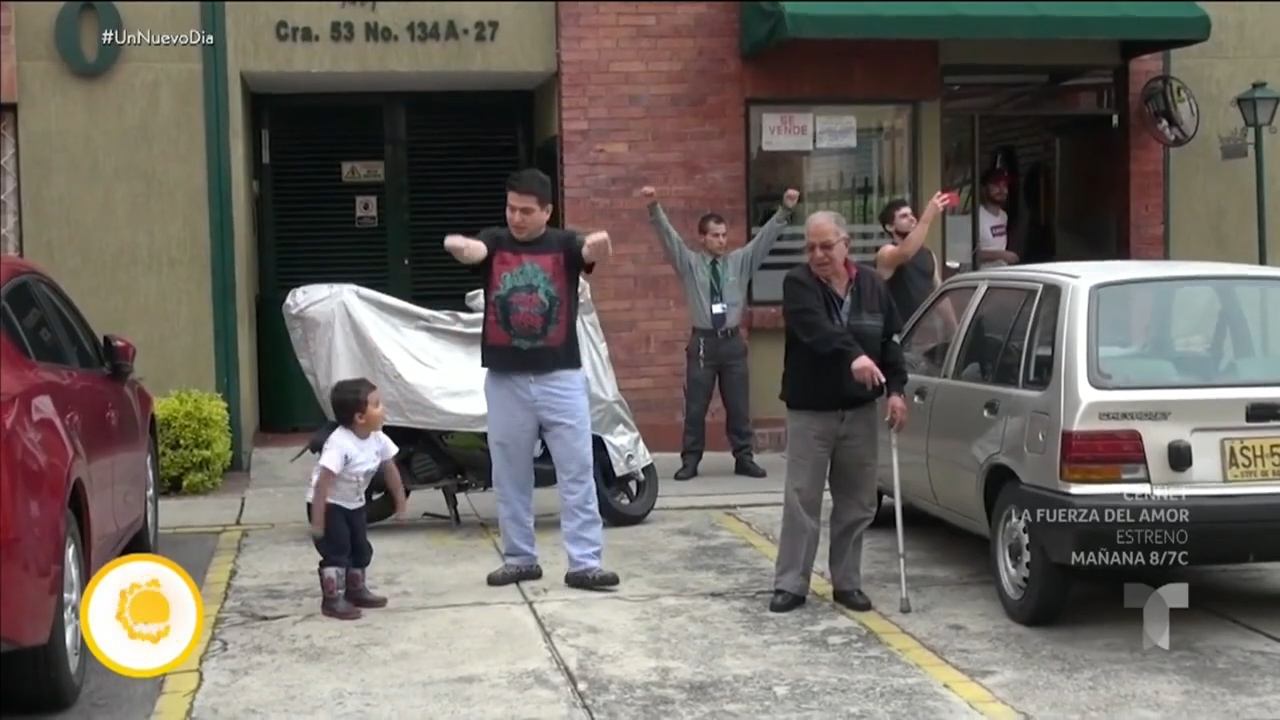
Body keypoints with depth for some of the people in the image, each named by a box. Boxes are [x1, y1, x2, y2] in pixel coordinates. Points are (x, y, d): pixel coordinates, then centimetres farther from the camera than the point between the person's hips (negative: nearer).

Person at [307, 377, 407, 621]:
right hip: (329, 504, -8)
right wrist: (317, 521, -32)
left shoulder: (378, 439, -11)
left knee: (361, 548, 15)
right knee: (336, 552, -9)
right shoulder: (339, 444, -34)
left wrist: (400, 504, 9)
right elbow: (322, 483, -33)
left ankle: (356, 590, 31)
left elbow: (390, 471, 3)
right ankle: (332, 600, -1)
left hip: (354, 503, 8)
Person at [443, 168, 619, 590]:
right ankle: (520, 559, 23)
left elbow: (592, 254, -21)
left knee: (577, 472, 0)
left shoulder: (564, 244, 0)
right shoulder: (494, 242, 2)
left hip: (561, 377, -1)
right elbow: (472, 251, -20)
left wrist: (599, 246, -47)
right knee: (510, 476, 10)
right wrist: (456, 246, -45)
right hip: (506, 380, 1)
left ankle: (584, 563, 6)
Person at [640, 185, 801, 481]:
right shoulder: (689, 263, 2)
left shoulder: (740, 261, 8)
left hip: (732, 341, 2)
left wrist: (784, 210, -11)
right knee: (695, 407, 2)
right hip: (703, 341, -2)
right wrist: (654, 207, -21)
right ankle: (690, 461, 10)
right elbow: (667, 235, -7)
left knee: (738, 405, 7)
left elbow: (765, 236, 2)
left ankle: (744, 459, 16)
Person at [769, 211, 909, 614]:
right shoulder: (798, 285, -9)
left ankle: (847, 583, 19)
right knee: (801, 501, -3)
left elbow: (892, 340, 9)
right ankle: (790, 585, 5)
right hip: (809, 412, -4)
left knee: (857, 504, 8)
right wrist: (853, 356, -44)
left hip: (860, 411, 4)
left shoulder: (872, 285, 6)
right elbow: (818, 329, -28)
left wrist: (895, 389, -4)